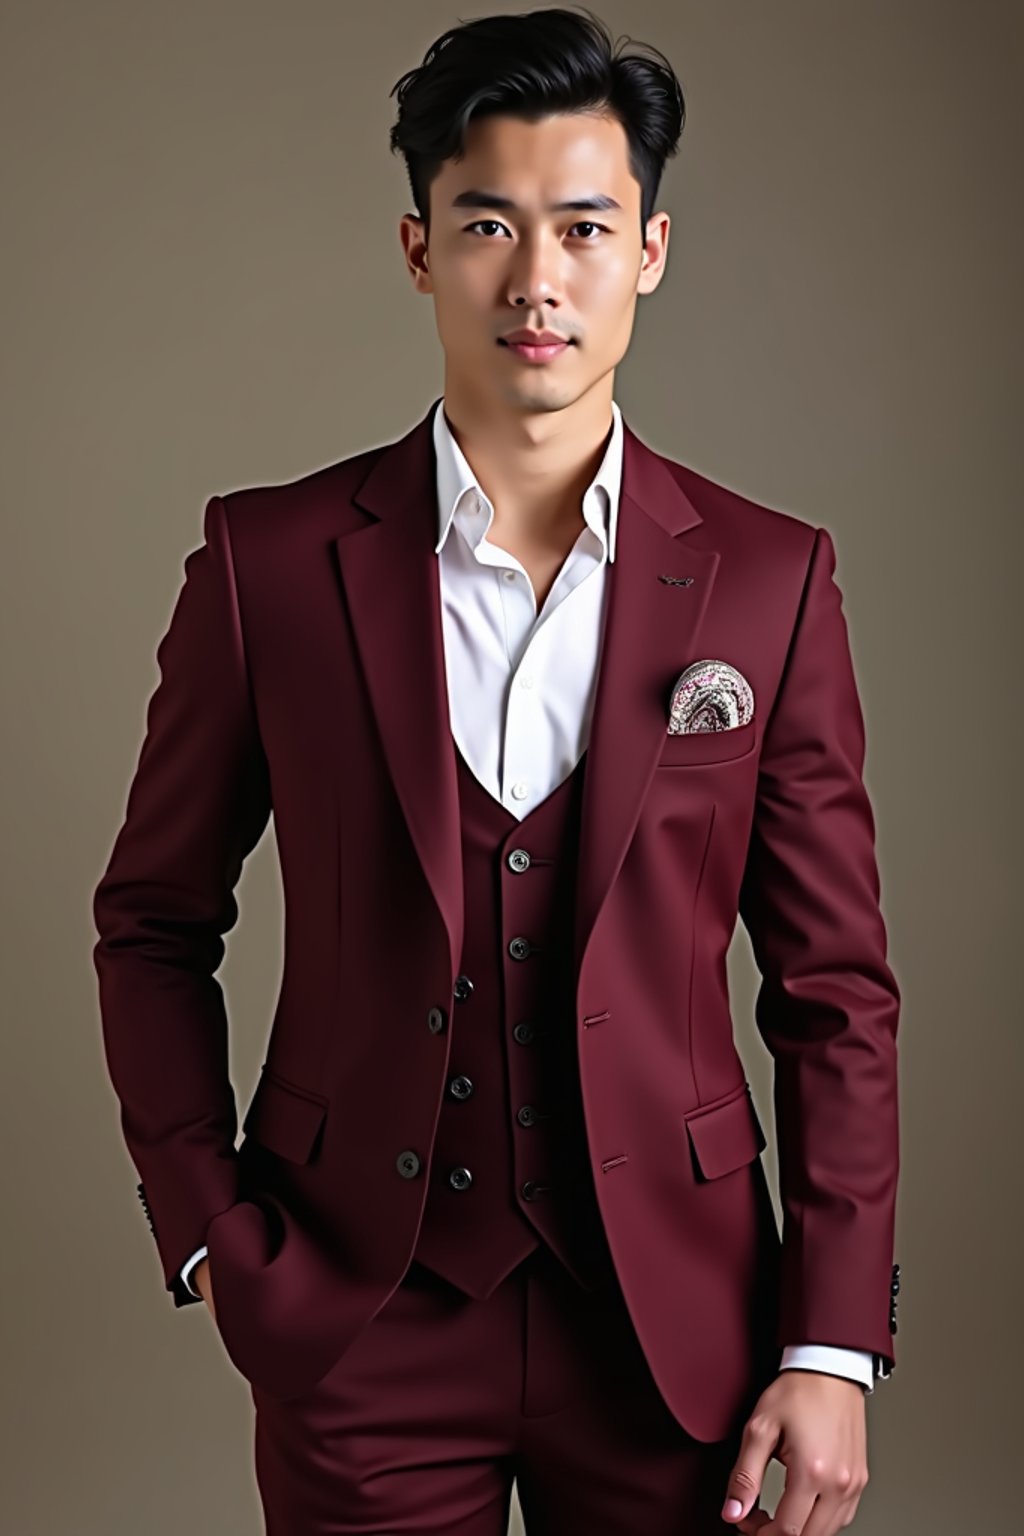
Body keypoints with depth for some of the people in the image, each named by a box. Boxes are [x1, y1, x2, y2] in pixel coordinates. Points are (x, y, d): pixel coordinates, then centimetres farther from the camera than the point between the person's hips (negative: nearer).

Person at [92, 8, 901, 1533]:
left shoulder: (769, 578, -3)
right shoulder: (271, 558, -4)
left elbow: (834, 989, -1)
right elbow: (155, 924, 5)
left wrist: (834, 1347, -4)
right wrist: (210, 1235, -2)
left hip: (670, 1315, 1)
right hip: (358, 1310, 0)